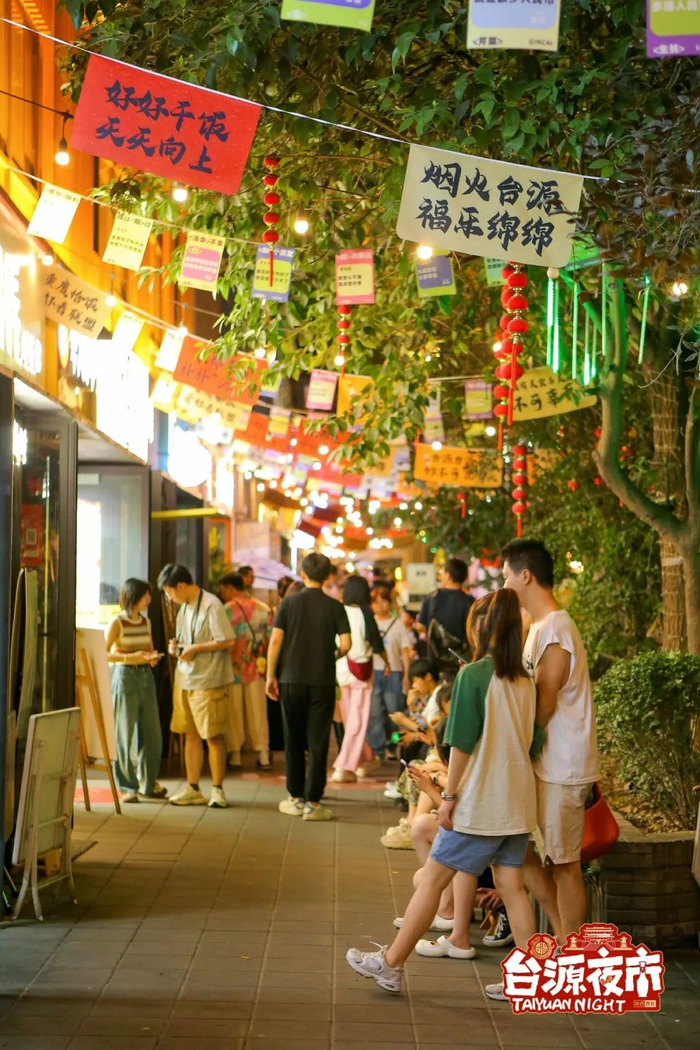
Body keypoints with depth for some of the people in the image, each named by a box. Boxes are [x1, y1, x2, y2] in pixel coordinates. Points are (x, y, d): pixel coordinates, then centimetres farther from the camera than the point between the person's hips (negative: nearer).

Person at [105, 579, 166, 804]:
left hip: (146, 676, 6)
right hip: (125, 676, -6)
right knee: (126, 733, -1)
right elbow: (103, 654, -11)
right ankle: (126, 787, 7)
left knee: (152, 732, 7)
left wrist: (152, 657, 0)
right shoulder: (117, 623, -7)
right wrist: (129, 657, -20)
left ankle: (148, 783, 19)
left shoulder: (146, 621, 11)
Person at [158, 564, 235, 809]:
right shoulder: (184, 607, 13)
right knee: (191, 735, 10)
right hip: (184, 680, 8)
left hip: (208, 681, -8)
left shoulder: (211, 605, -14)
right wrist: (176, 646, 2)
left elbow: (228, 640, -17)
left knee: (213, 736, 0)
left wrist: (194, 649, -16)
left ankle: (217, 789, 8)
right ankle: (193, 790, 16)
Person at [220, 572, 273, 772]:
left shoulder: (227, 609, -11)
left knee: (233, 714, 6)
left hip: (233, 668, -4)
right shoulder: (264, 609, 3)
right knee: (258, 713, 9)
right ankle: (263, 756, 8)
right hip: (256, 669, 4)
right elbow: (271, 639, 3)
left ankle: (235, 756, 9)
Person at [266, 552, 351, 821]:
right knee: (317, 743, 2)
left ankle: (296, 799, 17)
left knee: (293, 741, 12)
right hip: (322, 681, -1)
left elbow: (275, 641, -6)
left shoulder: (289, 603, -1)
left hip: (291, 679, 1)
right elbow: (345, 644, -9)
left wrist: (271, 675, 0)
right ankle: (312, 803, 1)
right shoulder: (334, 607, -2)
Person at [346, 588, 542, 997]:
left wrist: (449, 796, -9)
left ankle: (391, 964, 11)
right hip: (519, 802, 6)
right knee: (512, 886, 9)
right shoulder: (527, 680, 7)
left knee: (433, 879, 3)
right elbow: (534, 742, 11)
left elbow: (462, 744, -14)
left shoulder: (474, 675, -13)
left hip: (480, 801, -6)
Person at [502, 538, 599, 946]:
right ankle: (565, 939, 23)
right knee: (522, 850, 14)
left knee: (564, 864, -2)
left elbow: (544, 704, -19)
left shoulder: (554, 629, -17)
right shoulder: (542, 627, 14)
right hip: (545, 763, 10)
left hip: (561, 768, -10)